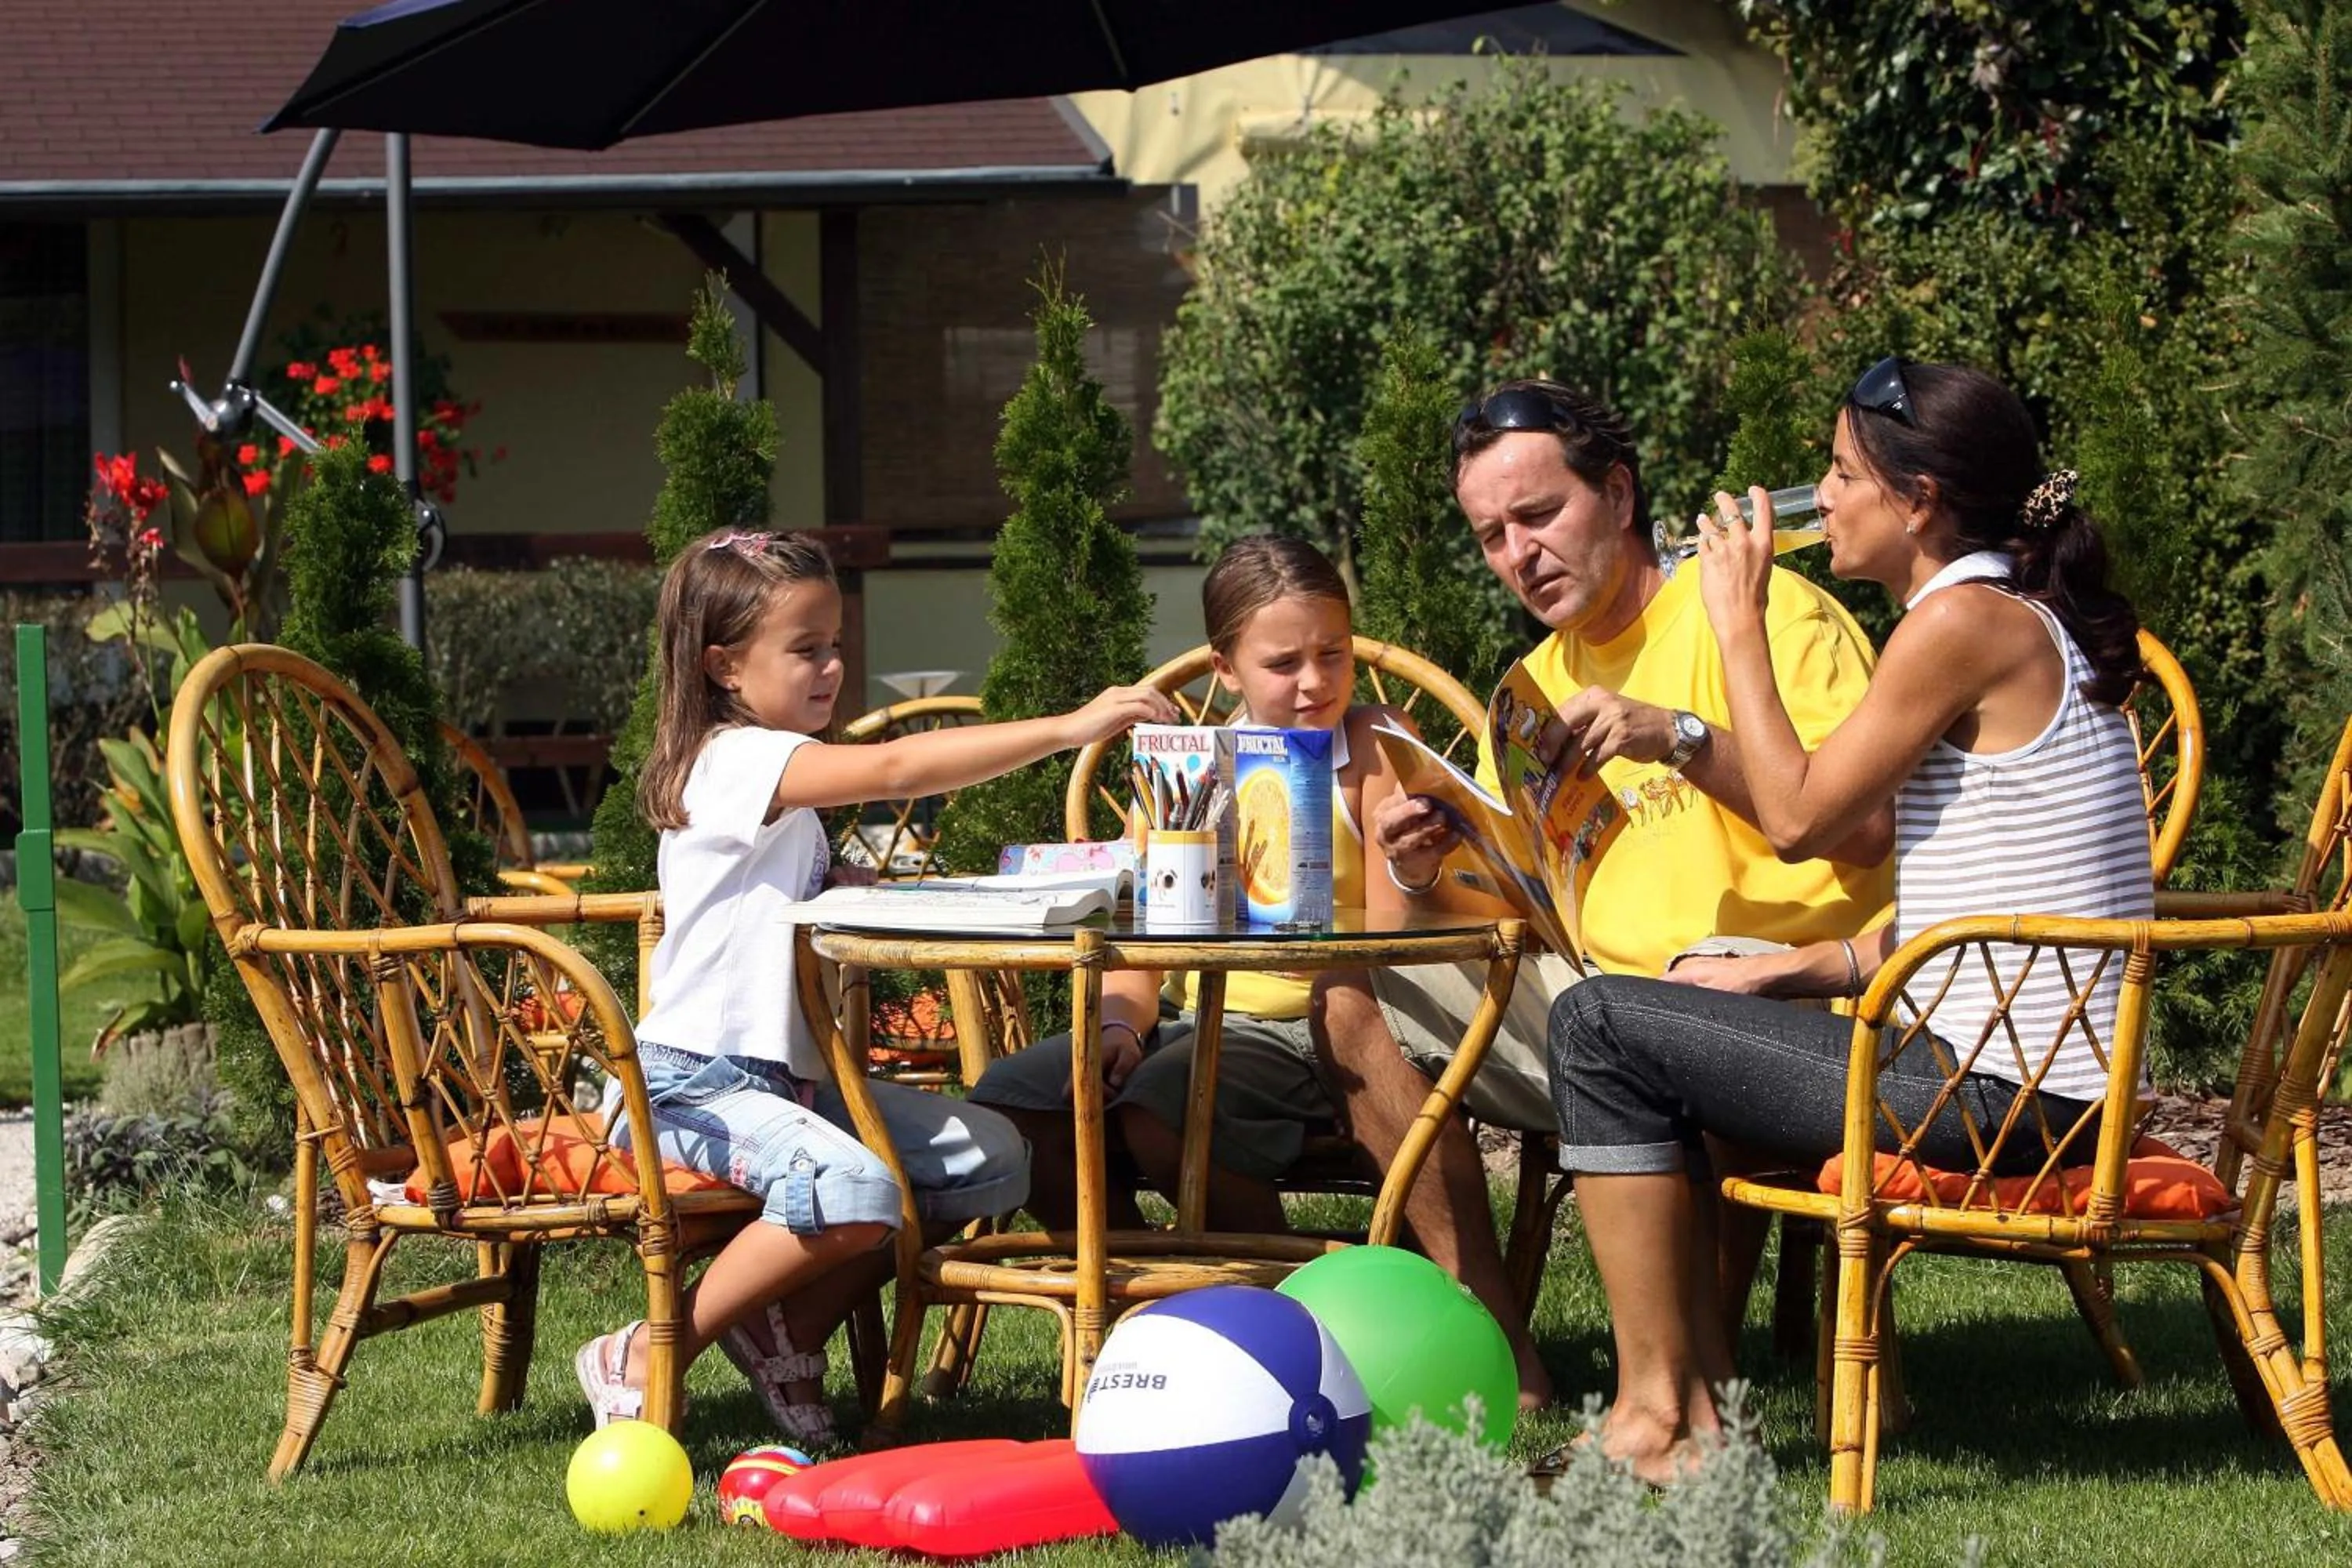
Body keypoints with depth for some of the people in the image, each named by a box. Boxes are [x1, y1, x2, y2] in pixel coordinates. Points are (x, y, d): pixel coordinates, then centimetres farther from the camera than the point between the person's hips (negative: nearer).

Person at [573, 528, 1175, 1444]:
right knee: (853, 1194, -34)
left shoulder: (783, 784, 18)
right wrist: (1070, 728, -32)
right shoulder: (735, 760, -15)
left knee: (991, 1160, 0)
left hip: (792, 1074, 10)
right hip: (697, 1082, -10)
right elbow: (897, 768, -29)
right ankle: (644, 1361, -17)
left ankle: (789, 1330, 5)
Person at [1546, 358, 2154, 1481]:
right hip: (2030, 1085, 11)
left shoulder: (1965, 622, -15)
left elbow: (1796, 817, -12)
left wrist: (1739, 624, -3)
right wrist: (1790, 970, 11)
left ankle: (1659, 1412, -1)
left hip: (1994, 1094, -11)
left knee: (1602, 1024, -4)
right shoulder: (2033, 625, 16)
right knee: (1690, 1023, 27)